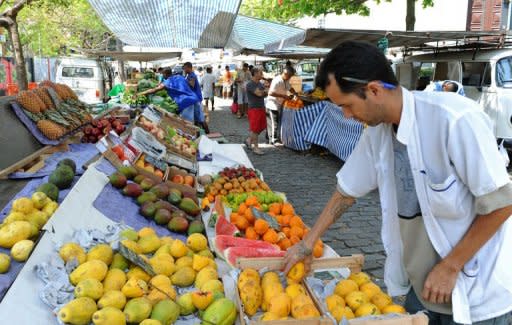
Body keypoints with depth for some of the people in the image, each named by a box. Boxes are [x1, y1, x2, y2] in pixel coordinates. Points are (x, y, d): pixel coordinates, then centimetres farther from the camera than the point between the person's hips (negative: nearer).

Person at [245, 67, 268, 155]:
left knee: (261, 127, 13)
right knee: (255, 128, -3)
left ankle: (249, 140, 30)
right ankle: (255, 147, 6)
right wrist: (263, 91, -2)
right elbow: (259, 93, -22)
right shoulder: (250, 84, -14)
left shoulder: (260, 83, 13)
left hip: (261, 108, 8)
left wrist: (262, 92, -11)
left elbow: (265, 93, 10)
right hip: (254, 109, -8)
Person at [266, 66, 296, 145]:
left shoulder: (286, 81, 5)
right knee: (274, 123, -2)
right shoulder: (277, 81, -24)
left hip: (280, 105, 9)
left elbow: (290, 88, 21)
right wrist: (283, 96, -29)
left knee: (278, 122, 15)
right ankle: (273, 140, 7)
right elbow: (271, 93, -29)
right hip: (273, 105, -9)